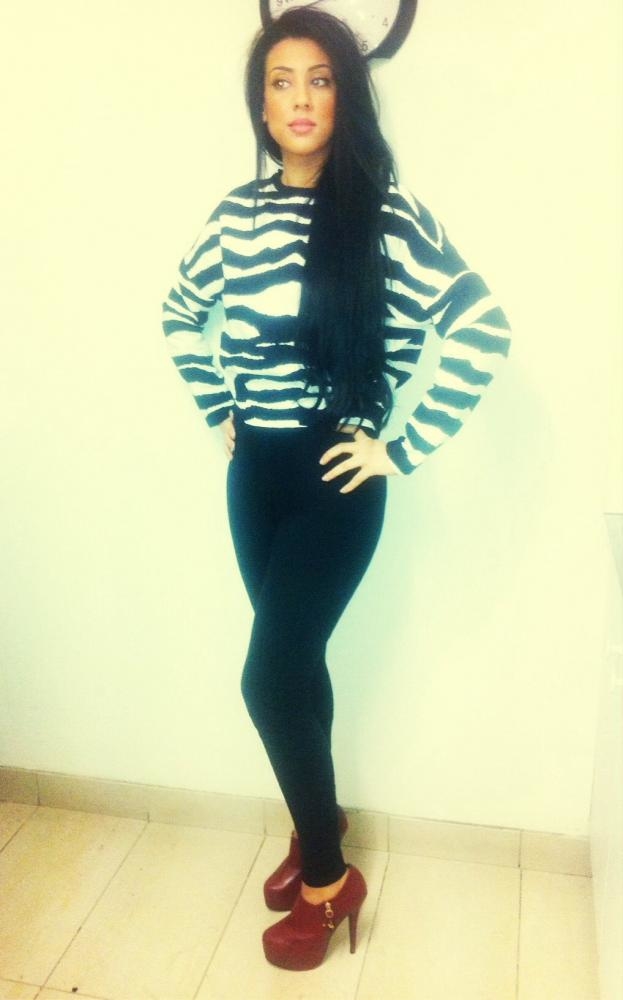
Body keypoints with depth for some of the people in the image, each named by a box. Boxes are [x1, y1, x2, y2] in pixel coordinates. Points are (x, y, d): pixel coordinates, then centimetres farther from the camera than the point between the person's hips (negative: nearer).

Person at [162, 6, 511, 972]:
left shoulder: (386, 211, -10)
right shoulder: (238, 211, 5)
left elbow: (482, 327, -15)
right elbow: (181, 314, 21)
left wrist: (405, 448, -14)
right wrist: (218, 410, 11)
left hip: (336, 474, -5)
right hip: (255, 470, 5)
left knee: (269, 676, -6)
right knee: (295, 659, 15)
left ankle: (327, 878, 17)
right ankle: (320, 825, 38)